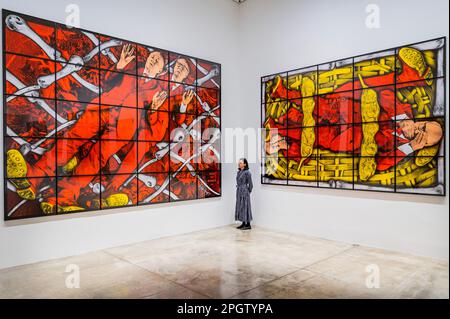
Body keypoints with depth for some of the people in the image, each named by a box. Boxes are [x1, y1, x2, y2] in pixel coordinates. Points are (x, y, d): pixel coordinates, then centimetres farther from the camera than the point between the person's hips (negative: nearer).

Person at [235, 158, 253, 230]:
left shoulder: (247, 172, -12)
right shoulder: (238, 172, 11)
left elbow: (250, 184, -8)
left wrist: (248, 192, 2)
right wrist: (238, 190, 13)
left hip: (244, 192, -8)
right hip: (238, 191, 8)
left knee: (245, 207, -3)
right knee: (240, 207, 10)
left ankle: (248, 225, 4)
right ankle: (243, 223, 19)